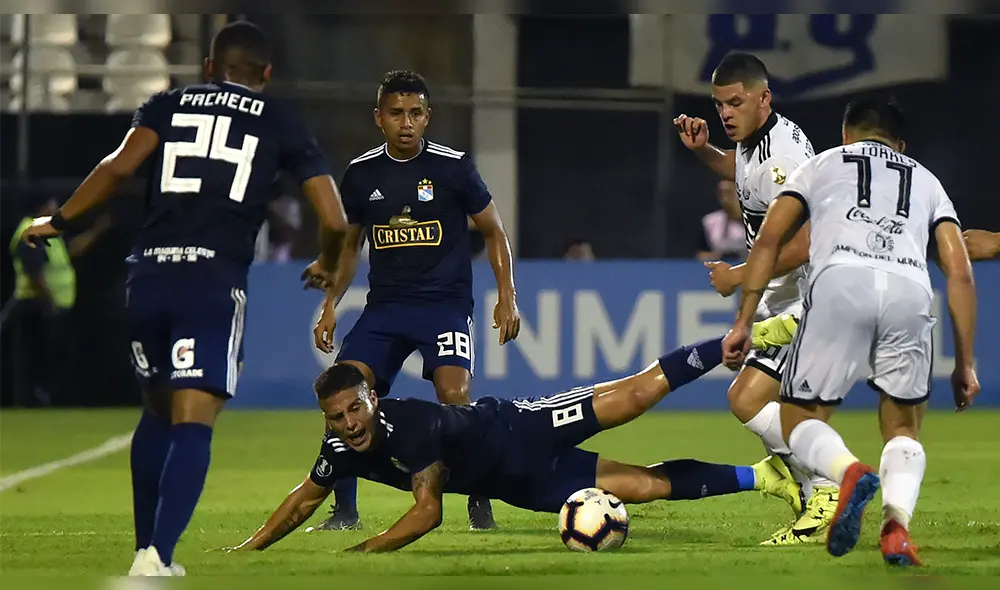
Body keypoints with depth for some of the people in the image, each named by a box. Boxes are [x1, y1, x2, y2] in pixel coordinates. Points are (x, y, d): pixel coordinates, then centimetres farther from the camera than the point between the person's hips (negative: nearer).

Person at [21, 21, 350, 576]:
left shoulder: (168, 104, 17)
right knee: (193, 424, -7)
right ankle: (157, 555, -25)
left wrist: (59, 220, 7)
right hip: (214, 281, -3)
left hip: (148, 276, 3)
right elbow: (334, 220, 9)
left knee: (158, 410, 22)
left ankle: (146, 550, 24)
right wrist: (328, 266, 30)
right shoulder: (281, 121, 14)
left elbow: (120, 164, -2)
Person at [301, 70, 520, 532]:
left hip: (445, 304, -3)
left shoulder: (453, 167, -4)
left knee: (454, 396, -24)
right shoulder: (361, 174, 5)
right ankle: (345, 510, 1)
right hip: (384, 307, 3)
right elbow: (349, 244, 19)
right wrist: (330, 306, 10)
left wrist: (506, 297, -2)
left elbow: (493, 231, 6)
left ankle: (481, 505, -6)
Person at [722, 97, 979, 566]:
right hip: (910, 290, 2)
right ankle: (897, 524, -12)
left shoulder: (821, 164, 31)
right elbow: (959, 272, 23)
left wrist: (743, 324, 16)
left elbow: (769, 239, 17)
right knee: (903, 430, 18)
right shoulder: (926, 181, 35)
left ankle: (849, 472, -22)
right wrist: (965, 364, 23)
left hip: (840, 281, -2)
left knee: (800, 421, 12)